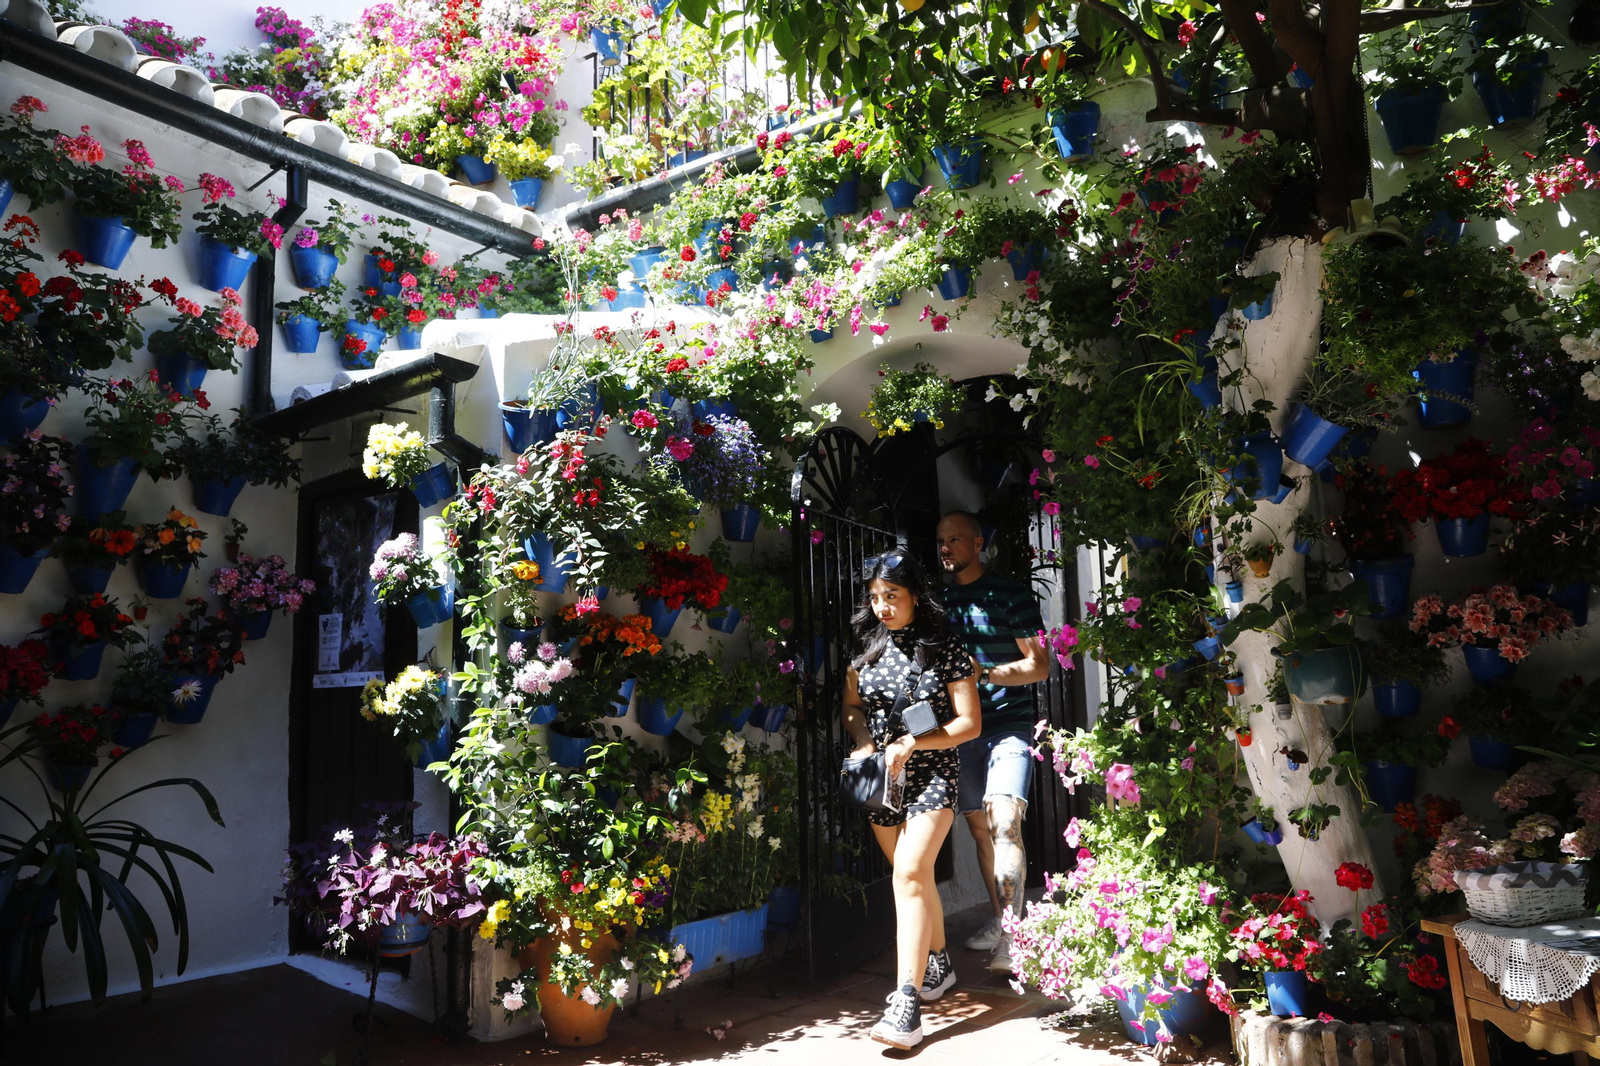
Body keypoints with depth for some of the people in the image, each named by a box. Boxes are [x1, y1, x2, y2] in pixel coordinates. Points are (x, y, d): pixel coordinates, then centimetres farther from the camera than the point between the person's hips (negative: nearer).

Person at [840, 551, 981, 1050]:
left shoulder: (946, 650, -7)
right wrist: (865, 742, -6)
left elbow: (969, 723, -8)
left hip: (932, 774, -4)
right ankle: (939, 964, 36)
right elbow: (851, 706, 14)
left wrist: (911, 744, -18)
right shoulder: (867, 647, 5)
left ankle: (906, 1002, -15)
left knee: (909, 874, -17)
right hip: (881, 779, 5)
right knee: (915, 877, 14)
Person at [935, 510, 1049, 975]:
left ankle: (1011, 936, -15)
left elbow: (1039, 666, -5)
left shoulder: (1011, 595, -4)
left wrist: (983, 672, -17)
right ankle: (999, 918, 26)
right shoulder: (939, 599, 12)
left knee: (1004, 823, -18)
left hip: (1008, 725, -5)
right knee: (980, 828, 11)